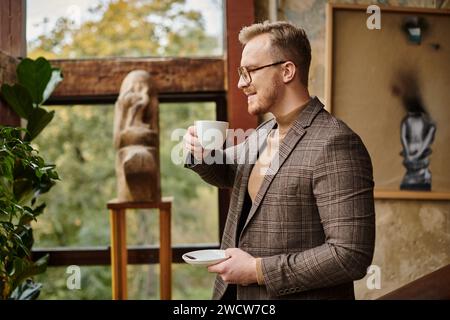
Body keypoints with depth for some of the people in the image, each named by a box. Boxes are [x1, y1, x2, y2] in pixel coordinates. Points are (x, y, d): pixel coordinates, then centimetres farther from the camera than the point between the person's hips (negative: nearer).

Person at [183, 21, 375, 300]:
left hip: (302, 293, -8)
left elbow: (351, 255, -26)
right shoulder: (264, 133, 5)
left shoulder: (335, 145, -22)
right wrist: (202, 155, 1)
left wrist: (258, 270, -22)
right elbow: (228, 172, 24)